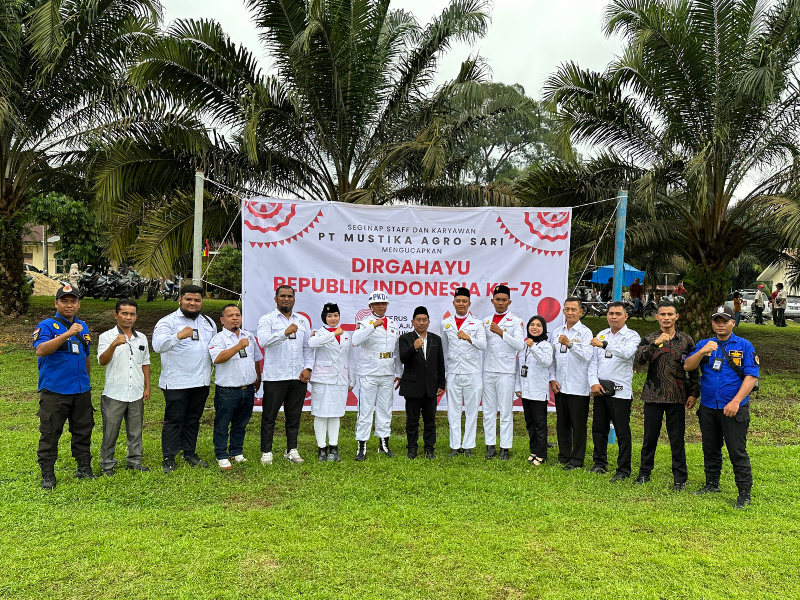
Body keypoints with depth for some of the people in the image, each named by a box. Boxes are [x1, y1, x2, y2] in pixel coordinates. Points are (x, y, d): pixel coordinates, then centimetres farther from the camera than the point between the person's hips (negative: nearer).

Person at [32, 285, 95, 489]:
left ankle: (84, 468, 24)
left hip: (81, 390, 5)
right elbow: (40, 350, -24)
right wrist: (67, 334, -33)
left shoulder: (83, 327, 13)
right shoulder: (47, 325, -6)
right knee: (50, 434, 2)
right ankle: (47, 475, 13)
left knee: (83, 431, 12)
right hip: (54, 390, -5)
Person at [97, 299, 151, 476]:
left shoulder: (142, 338, 9)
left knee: (135, 431, 12)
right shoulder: (107, 337, -5)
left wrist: (147, 387, 13)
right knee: (110, 431, 5)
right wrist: (114, 345, -37)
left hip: (136, 394, 4)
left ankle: (134, 461, 25)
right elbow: (102, 361, -20)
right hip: (114, 394, -4)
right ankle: (107, 464, 20)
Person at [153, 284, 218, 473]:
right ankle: (169, 458, 13)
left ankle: (190, 452, 28)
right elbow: (158, 345, -23)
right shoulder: (168, 321, -6)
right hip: (176, 383, -5)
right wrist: (178, 336, -38)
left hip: (201, 381, 6)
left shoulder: (209, 323, 13)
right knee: (174, 420, 1)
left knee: (193, 419, 15)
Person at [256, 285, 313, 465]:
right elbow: (263, 340, -19)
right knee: (269, 416, 4)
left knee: (294, 416, 11)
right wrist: (285, 332, -31)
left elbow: (308, 347, 14)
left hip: (298, 377, 4)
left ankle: (292, 450, 22)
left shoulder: (303, 321, 14)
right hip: (274, 376, -4)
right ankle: (266, 452, 14)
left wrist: (308, 367, 1)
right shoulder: (267, 319, 0)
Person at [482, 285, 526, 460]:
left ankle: (505, 448, 6)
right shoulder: (486, 321, 14)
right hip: (488, 371, 4)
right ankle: (490, 446, 13)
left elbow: (520, 345, -12)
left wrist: (501, 332, -19)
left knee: (506, 411, 0)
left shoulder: (516, 321, 1)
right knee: (488, 411, 6)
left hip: (506, 372, -4)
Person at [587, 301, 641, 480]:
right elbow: (593, 360, 10)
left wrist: (604, 344, -32)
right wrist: (594, 383, -3)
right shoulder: (601, 335, 13)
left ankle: (623, 470, 9)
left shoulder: (632, 336, -2)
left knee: (622, 432, -1)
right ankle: (600, 463, 26)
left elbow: (627, 353, -24)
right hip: (600, 390, 5)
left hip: (620, 391, -5)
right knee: (598, 429, 12)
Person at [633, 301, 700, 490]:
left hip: (676, 397, 0)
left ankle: (680, 478, 17)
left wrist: (694, 393, 1)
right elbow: (639, 359, -15)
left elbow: (694, 369, 7)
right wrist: (655, 344, -27)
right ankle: (644, 472, 25)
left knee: (677, 439, 4)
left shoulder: (686, 341, 5)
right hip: (653, 396, 0)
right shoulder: (649, 340, 3)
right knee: (650, 437, 10)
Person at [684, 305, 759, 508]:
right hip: (708, 407, 4)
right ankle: (712, 484, 31)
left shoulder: (744, 346, -3)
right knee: (710, 449, 16)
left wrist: (736, 402, -18)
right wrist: (703, 352, -22)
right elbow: (688, 366, -4)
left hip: (734, 409, -4)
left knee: (737, 451, -2)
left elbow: (751, 376, -9)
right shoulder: (704, 344, 7)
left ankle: (745, 493, 9)